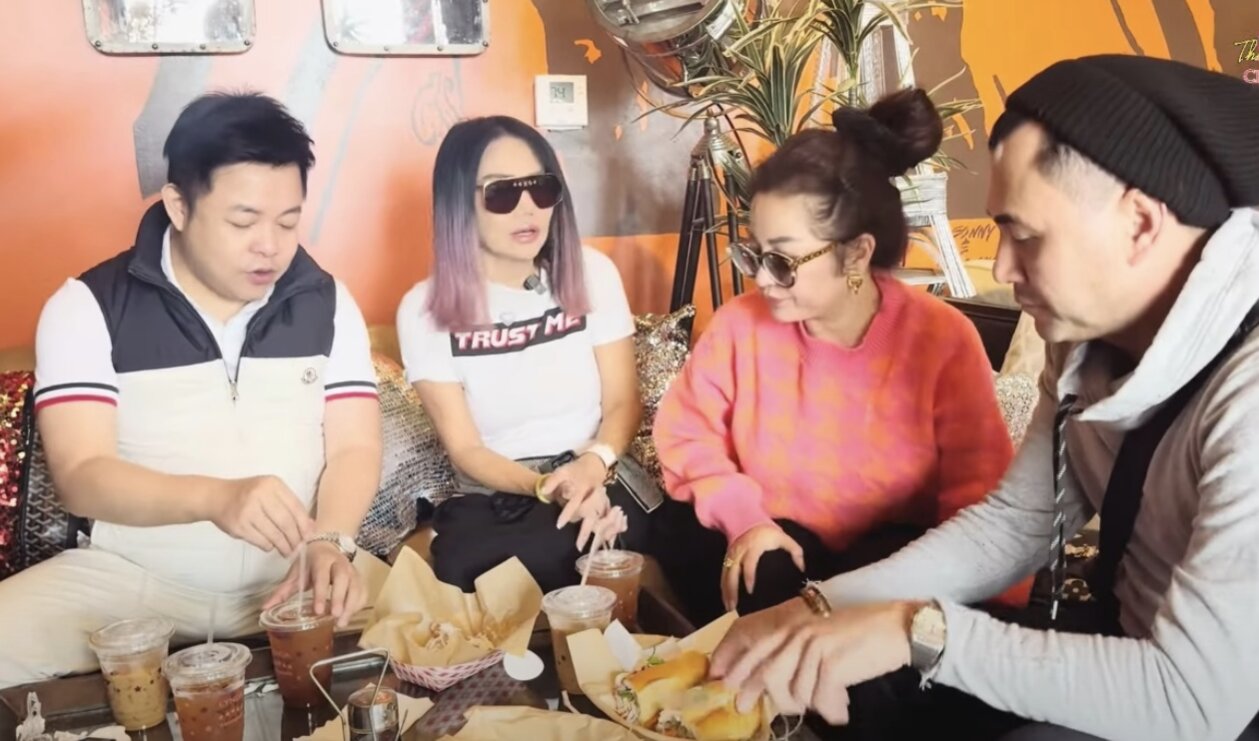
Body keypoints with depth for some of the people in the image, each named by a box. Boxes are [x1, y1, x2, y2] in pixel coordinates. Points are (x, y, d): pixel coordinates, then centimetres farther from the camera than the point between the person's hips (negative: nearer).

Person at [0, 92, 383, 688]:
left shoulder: (327, 303, 4)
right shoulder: (88, 307, -3)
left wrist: (329, 541, -22)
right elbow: (81, 474, -12)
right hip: (130, 577, -1)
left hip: (293, 579, 1)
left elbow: (354, 448, 0)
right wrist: (215, 497, -32)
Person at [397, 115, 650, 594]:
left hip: (600, 484, 1)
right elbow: (465, 450, -5)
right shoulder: (425, 311, -4)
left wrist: (595, 463, -20)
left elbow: (623, 401, 2)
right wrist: (547, 487, -23)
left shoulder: (592, 273, 1)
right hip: (493, 504, 0)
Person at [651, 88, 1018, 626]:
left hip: (888, 555, -1)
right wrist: (741, 516, -15)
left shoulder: (943, 338, -14)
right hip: (775, 540, 1)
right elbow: (684, 430, 1)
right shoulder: (740, 323, -8)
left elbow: (979, 496, -10)